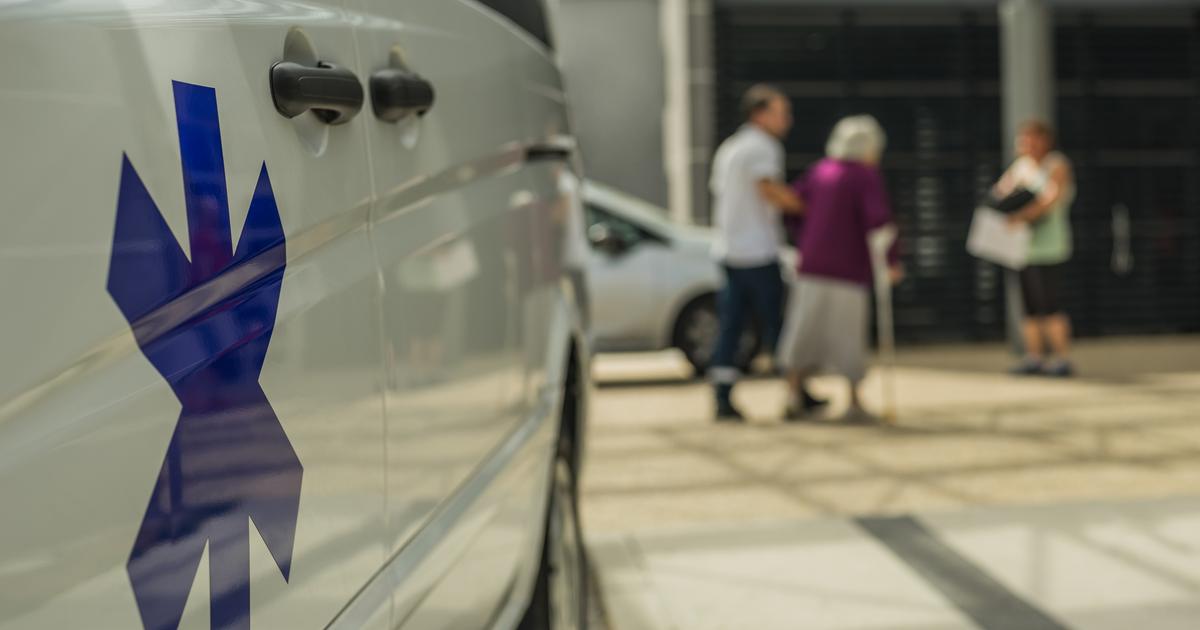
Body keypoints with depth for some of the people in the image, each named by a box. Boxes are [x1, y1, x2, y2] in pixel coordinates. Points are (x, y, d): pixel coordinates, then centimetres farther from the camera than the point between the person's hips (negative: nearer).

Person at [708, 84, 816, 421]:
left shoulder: (728, 147, 20)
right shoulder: (762, 146, -8)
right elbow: (768, 188, -20)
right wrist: (804, 207, -10)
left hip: (728, 249, 8)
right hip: (757, 251, -8)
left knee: (730, 324, 5)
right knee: (775, 320, -2)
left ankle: (723, 399, 2)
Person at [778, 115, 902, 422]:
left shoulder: (820, 170, 9)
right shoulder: (867, 176, -9)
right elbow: (879, 220, -20)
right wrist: (893, 260, -10)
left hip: (812, 267, 5)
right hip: (848, 270, -5)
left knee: (804, 333, 8)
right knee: (848, 335, 5)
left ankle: (794, 399, 6)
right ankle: (854, 403, 11)